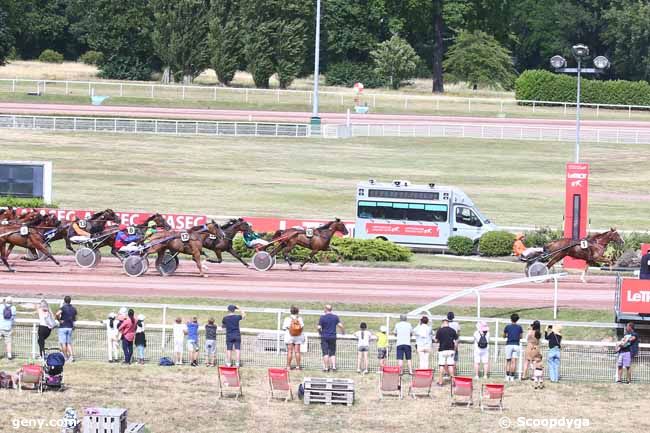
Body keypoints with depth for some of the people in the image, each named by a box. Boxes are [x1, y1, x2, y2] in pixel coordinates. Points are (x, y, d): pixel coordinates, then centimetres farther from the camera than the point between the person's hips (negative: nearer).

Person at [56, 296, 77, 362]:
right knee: (69, 343, 10)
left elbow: (57, 314, -28)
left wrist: (59, 320, -13)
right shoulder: (73, 309, 8)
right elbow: (75, 319, 17)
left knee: (63, 343, 0)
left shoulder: (63, 307, -10)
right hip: (70, 327, 6)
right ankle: (71, 356, -5)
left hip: (63, 327, -6)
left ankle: (65, 357, 0)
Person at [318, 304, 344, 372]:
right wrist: (343, 331, 14)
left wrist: (320, 333, 12)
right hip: (333, 337, 3)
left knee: (325, 353, 0)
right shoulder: (335, 317, 2)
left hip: (324, 337, -3)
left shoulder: (322, 317, -6)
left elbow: (319, 327, -9)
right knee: (332, 353, 10)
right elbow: (340, 325, -5)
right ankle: (333, 366, -3)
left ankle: (326, 367, -1)